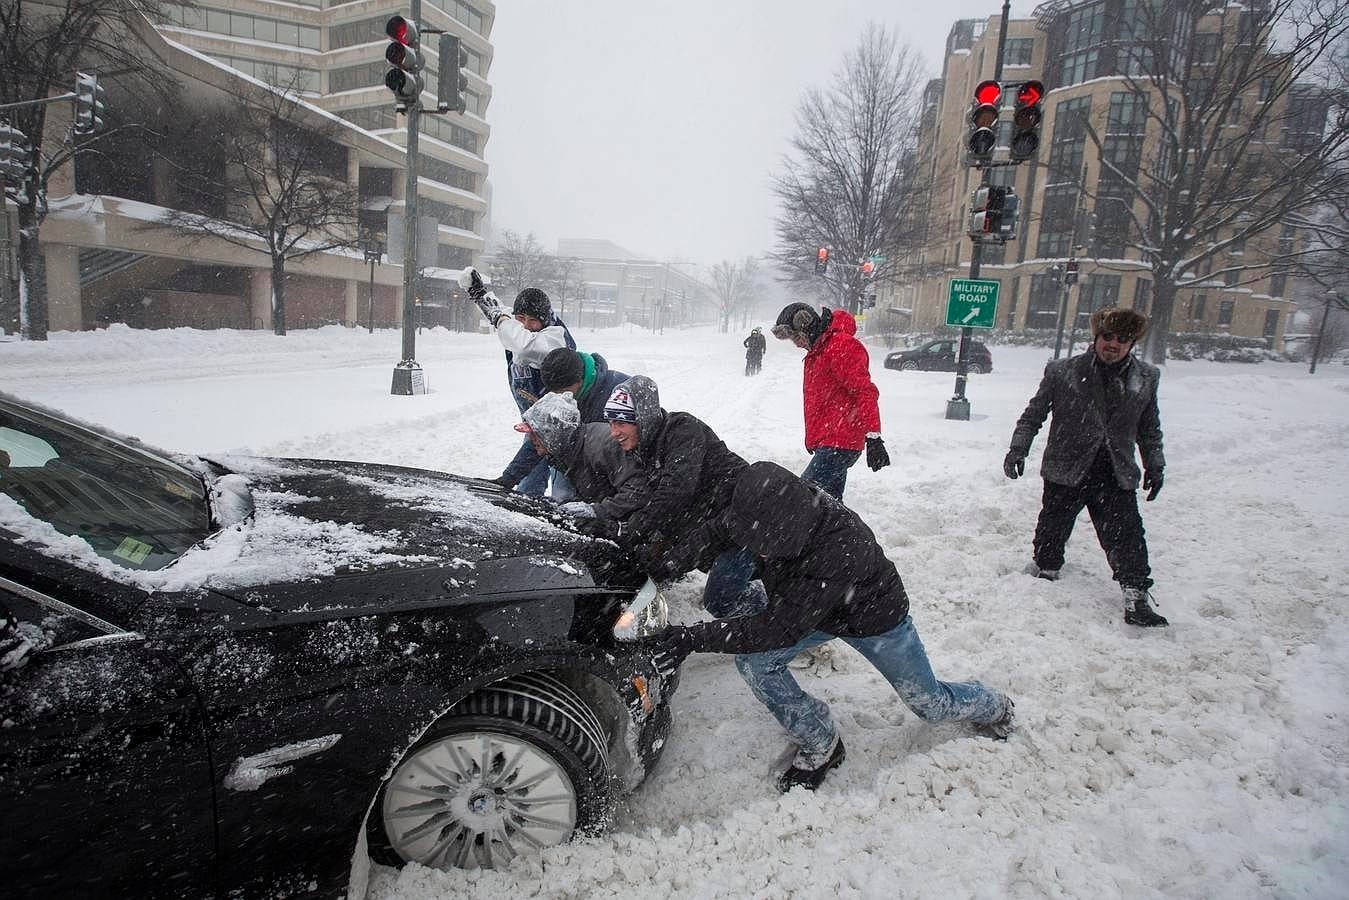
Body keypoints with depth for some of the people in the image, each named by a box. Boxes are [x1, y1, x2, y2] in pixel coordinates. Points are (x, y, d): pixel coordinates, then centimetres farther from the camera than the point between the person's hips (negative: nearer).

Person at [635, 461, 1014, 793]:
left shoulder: (841, 547, -47)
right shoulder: (771, 509, -30)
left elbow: (779, 628, -44)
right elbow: (715, 533, -9)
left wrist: (692, 639, -45)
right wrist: (664, 567, -21)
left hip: (875, 617, -5)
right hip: (803, 605, 5)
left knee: (932, 704, 14)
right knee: (754, 662, -15)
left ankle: (994, 706, 51)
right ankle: (821, 745, 9)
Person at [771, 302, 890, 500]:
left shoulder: (842, 347, -13)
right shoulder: (817, 351, 19)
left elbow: (865, 392, -20)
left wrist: (873, 437, -24)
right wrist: (812, 437, 30)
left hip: (838, 445, -10)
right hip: (829, 443, 10)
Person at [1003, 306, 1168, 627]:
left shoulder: (1146, 378, 6)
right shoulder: (1063, 372, -5)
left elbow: (1150, 428, 17)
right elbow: (1033, 414, 0)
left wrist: (1154, 465, 16)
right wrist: (1018, 449, -7)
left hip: (1116, 476, 2)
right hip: (1065, 471, -1)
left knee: (1127, 536, -4)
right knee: (1052, 530, 10)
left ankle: (1137, 598, 4)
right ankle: (1044, 572, 34)